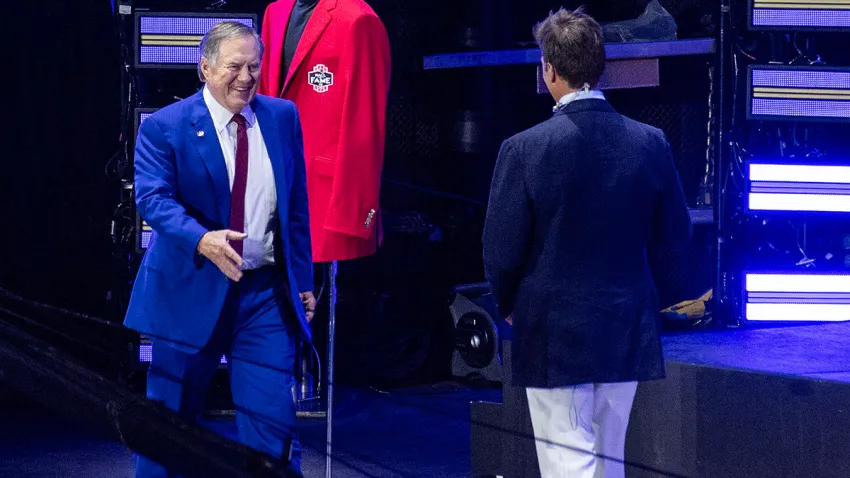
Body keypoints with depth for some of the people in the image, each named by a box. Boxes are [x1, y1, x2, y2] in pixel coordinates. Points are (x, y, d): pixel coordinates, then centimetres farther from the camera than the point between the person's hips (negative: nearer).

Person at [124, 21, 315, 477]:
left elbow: (297, 204, 11)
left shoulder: (283, 117, 6)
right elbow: (152, 197, -18)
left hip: (266, 291, 3)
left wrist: (302, 280, 9)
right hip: (190, 291, -2)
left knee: (273, 420, -2)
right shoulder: (163, 127, -6)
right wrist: (202, 239, -36)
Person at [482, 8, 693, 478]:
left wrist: (509, 307, 9)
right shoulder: (651, 143, -5)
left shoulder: (524, 148, -15)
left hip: (553, 334, -4)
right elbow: (677, 232, 6)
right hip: (627, 333, 4)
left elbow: (501, 251, -10)